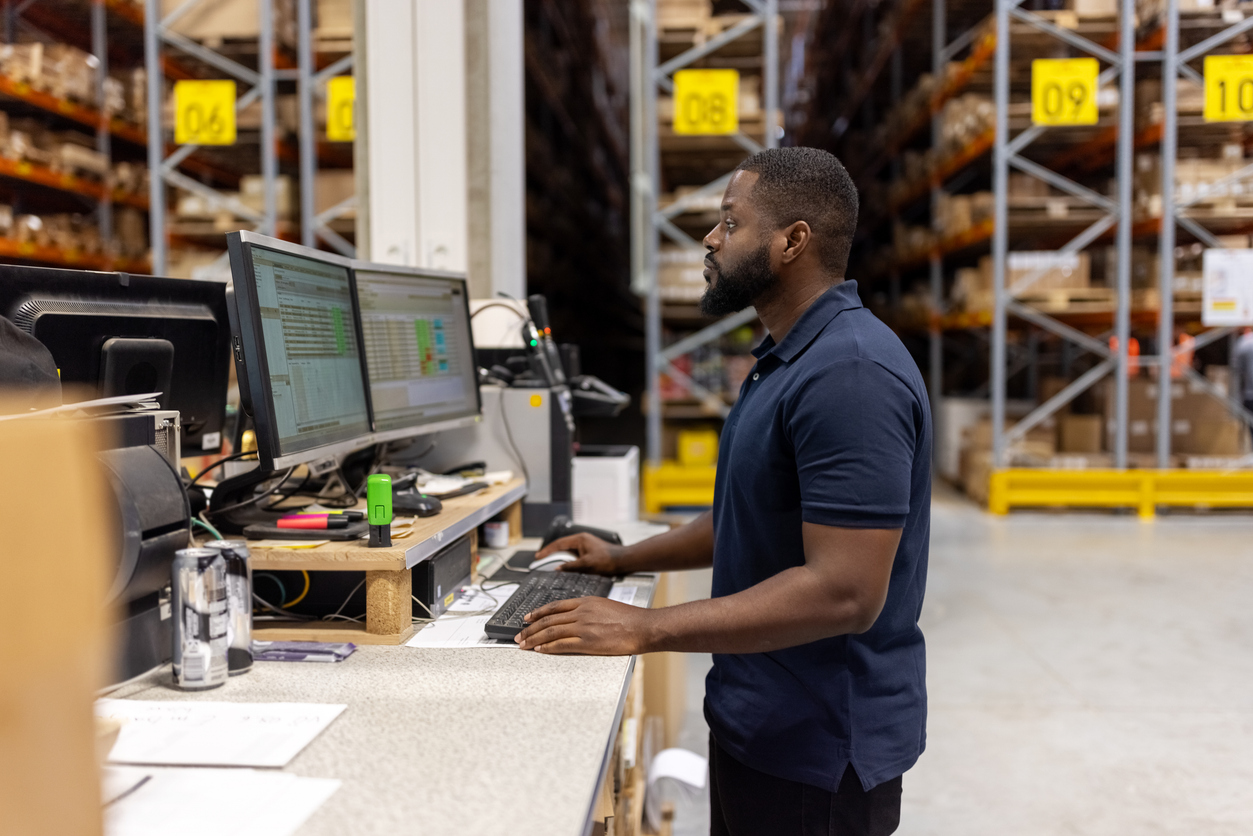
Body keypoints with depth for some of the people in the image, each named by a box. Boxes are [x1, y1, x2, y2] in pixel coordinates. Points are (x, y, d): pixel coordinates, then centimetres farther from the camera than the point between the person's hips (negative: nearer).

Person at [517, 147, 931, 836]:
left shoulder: (849, 374, -24)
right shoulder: (787, 359, 10)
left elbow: (843, 591, -30)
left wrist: (645, 629, -28)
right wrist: (625, 560, 15)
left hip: (818, 747, -9)